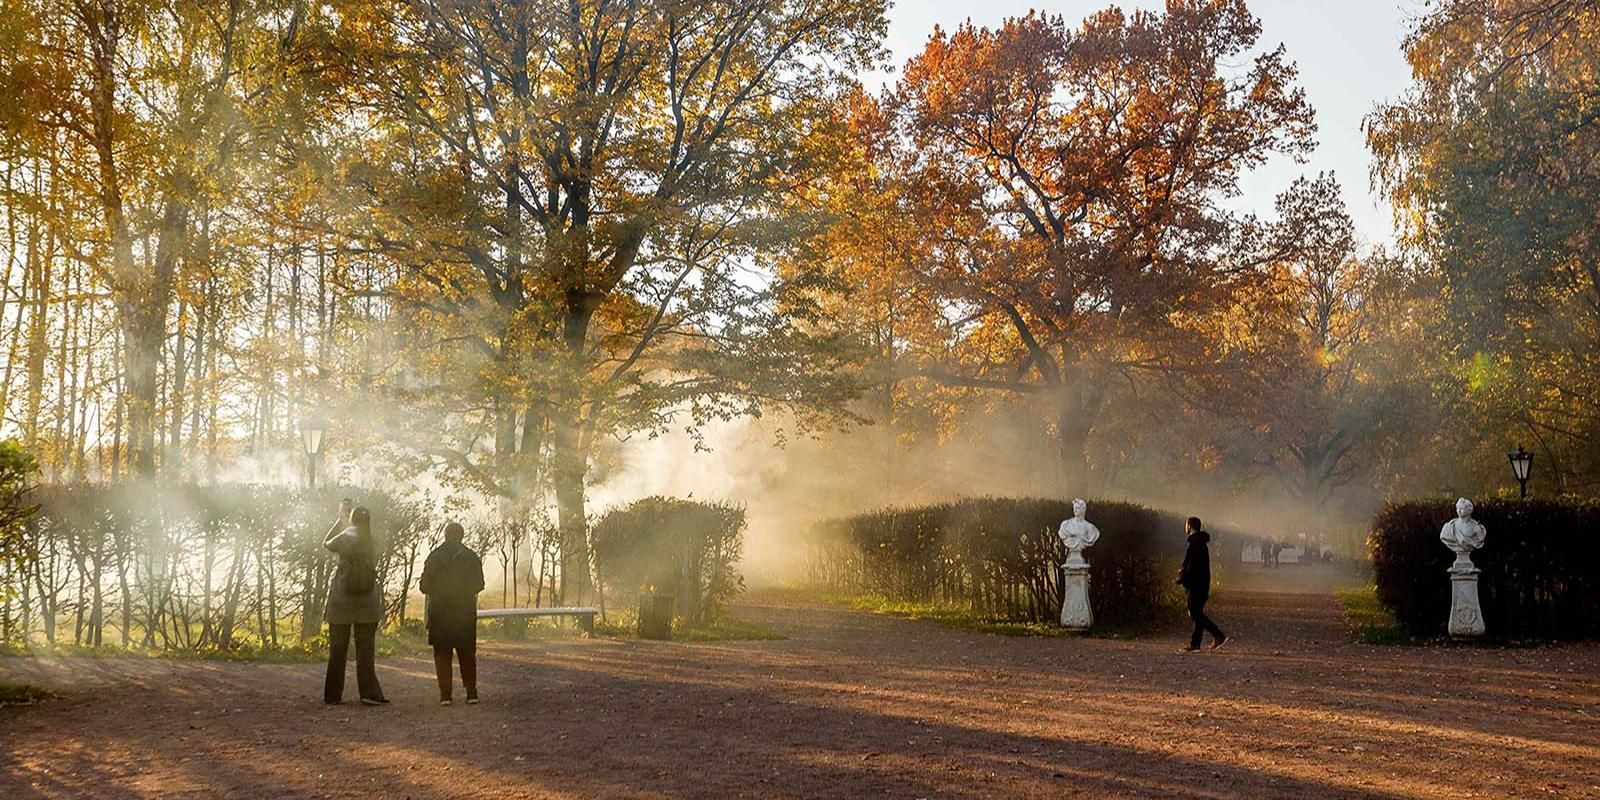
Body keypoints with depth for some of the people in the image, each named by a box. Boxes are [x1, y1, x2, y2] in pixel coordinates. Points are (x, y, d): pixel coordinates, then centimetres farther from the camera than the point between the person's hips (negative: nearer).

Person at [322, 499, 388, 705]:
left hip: (341, 601, -1)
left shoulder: (344, 539, -8)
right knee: (365, 649, 3)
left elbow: (326, 543, 12)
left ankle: (333, 695, 10)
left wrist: (339, 520, 17)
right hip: (367, 603, 1)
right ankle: (369, 692, -7)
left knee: (337, 649, 7)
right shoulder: (372, 543, -1)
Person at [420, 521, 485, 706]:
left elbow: (424, 586, -2)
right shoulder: (471, 557, -2)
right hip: (465, 611, 1)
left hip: (439, 611, -1)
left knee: (442, 653, 5)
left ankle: (445, 693, -1)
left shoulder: (434, 557, -3)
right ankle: (471, 692, 6)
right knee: (467, 653, 9)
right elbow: (479, 584, 0)